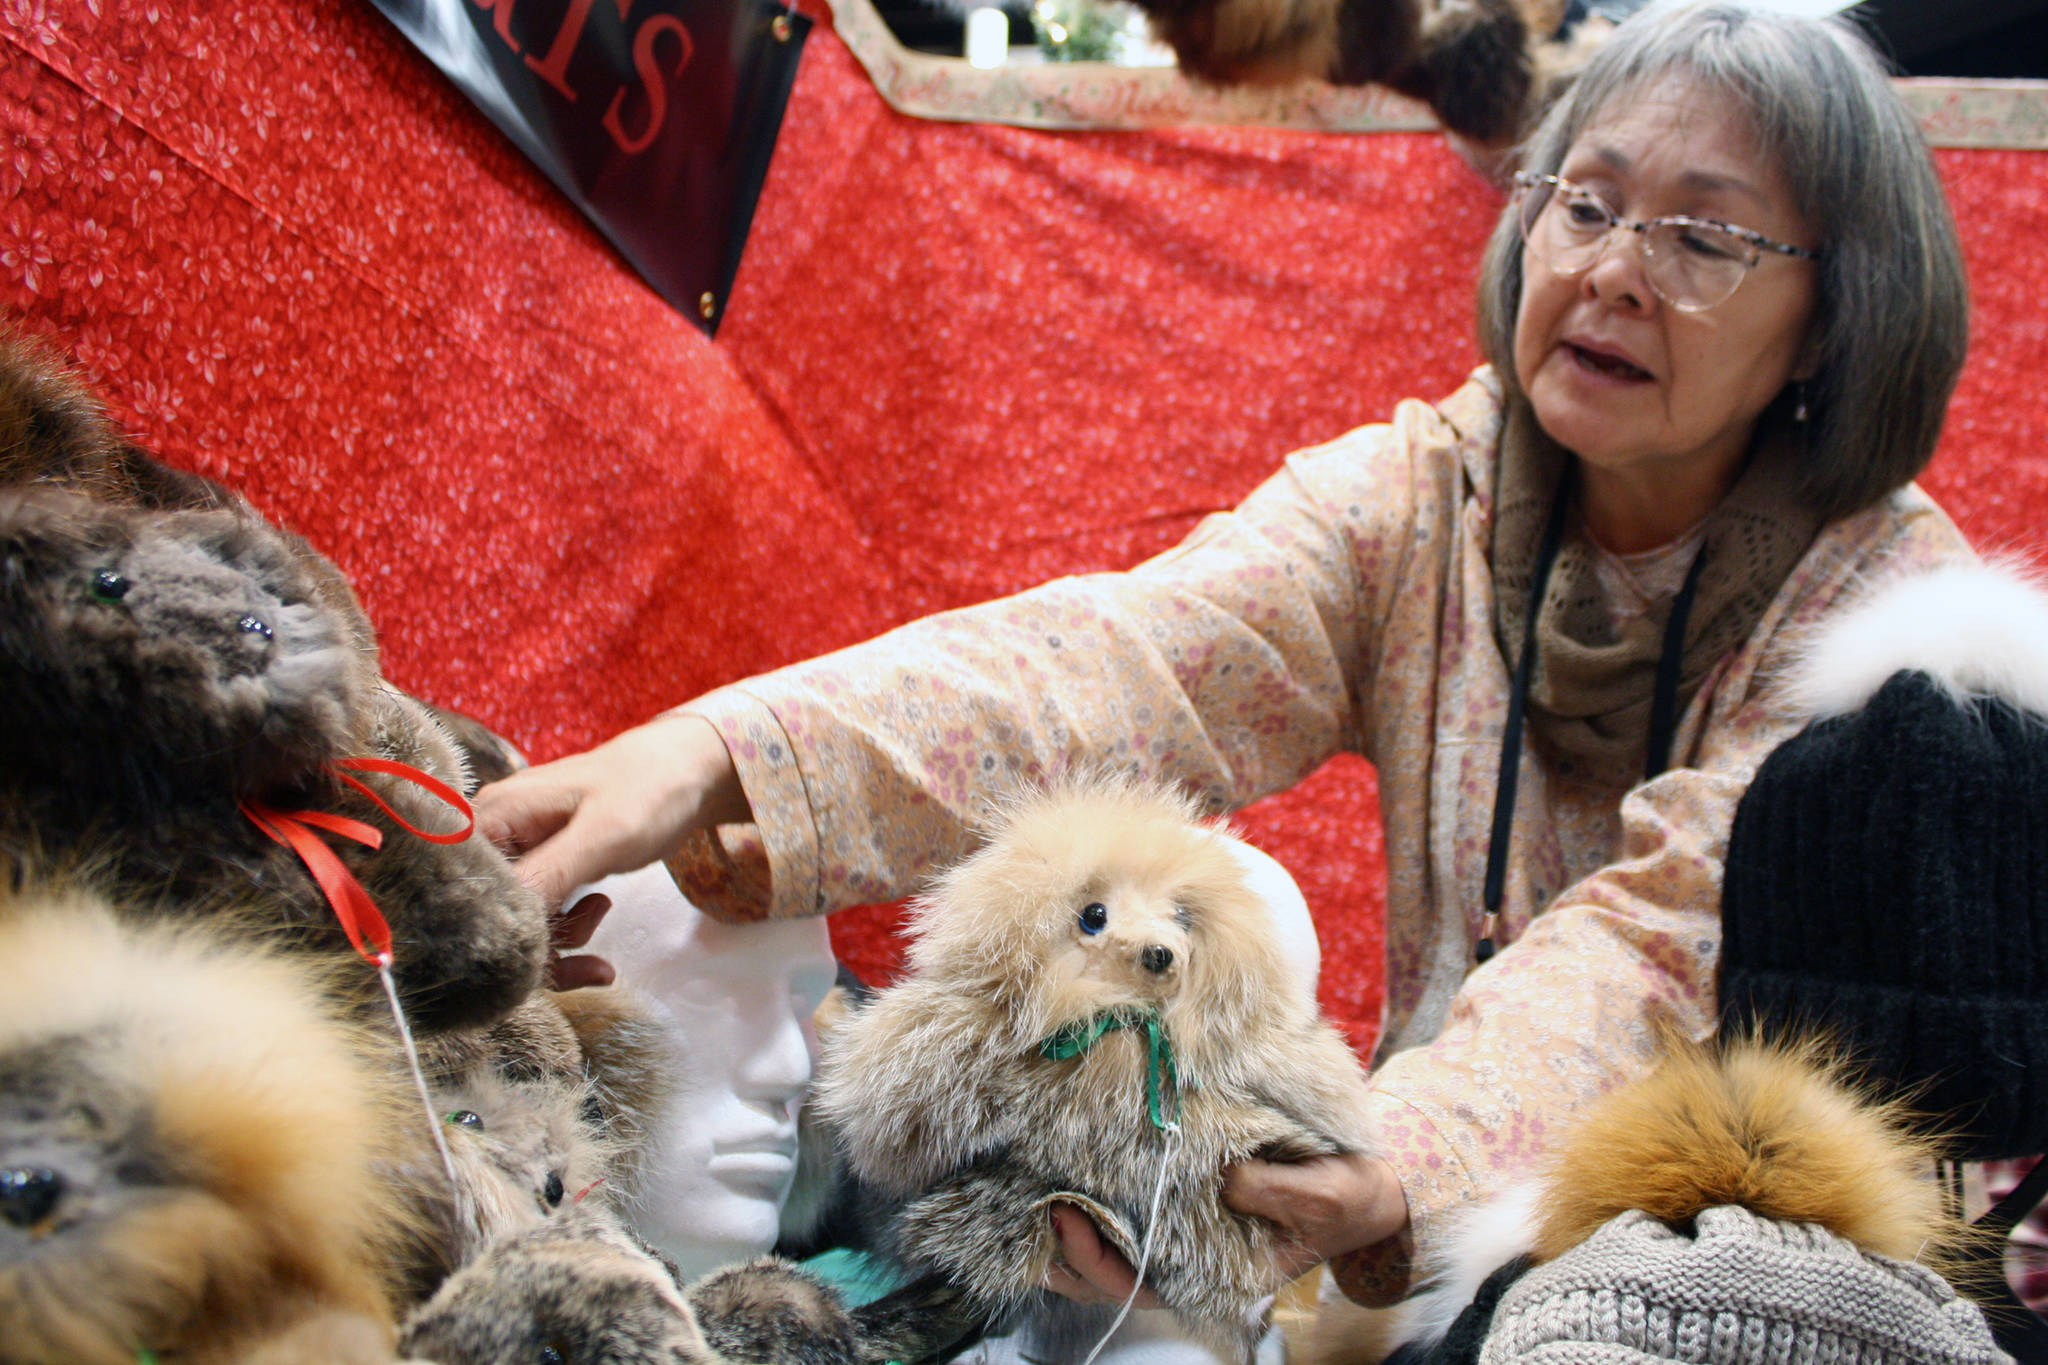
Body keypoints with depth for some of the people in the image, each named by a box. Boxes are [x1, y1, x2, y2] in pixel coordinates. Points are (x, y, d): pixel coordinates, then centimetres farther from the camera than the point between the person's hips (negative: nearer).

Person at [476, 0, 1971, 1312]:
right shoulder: (1415, 494, -5)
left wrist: (1391, 1172, -45)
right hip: (1459, 1220, 2)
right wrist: (716, 756, -41)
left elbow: (1664, 941, -25)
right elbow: (1133, 661, -23)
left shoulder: (1891, 594, -11)